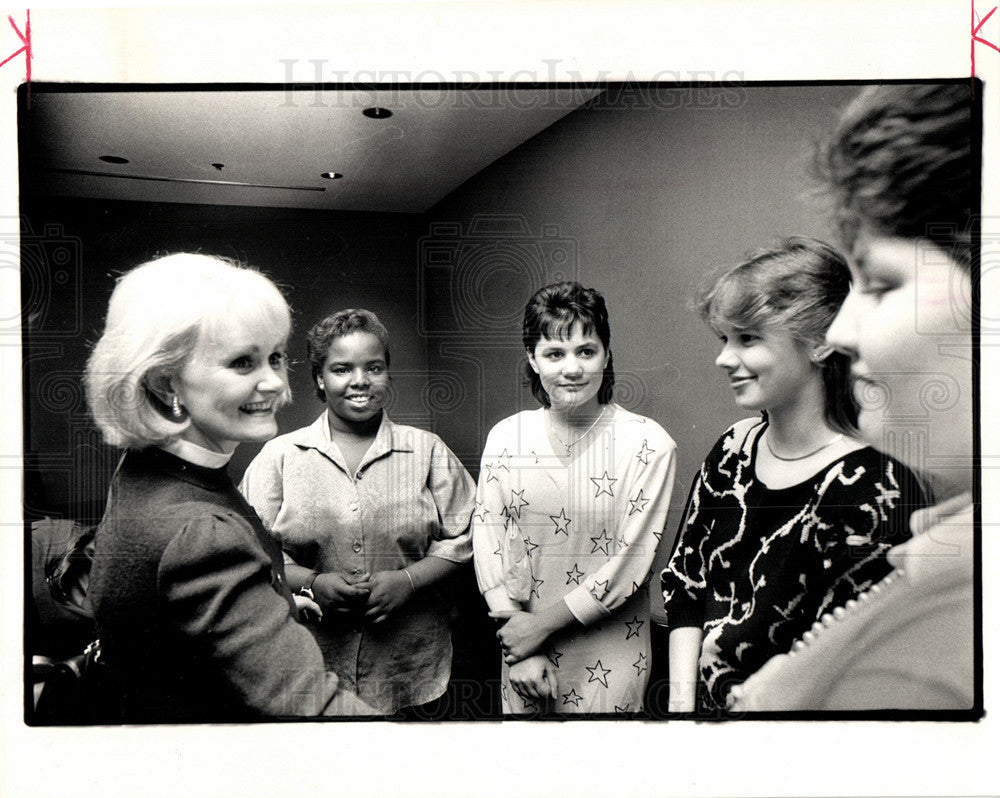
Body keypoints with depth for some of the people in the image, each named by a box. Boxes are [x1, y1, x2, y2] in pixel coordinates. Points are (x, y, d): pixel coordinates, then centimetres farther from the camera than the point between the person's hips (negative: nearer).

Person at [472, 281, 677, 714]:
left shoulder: (648, 444, -13)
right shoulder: (506, 436, -3)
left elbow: (630, 564, -14)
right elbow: (487, 541, -6)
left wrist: (540, 625, -13)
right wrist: (520, 650, -13)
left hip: (609, 662, -2)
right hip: (523, 656, 3)